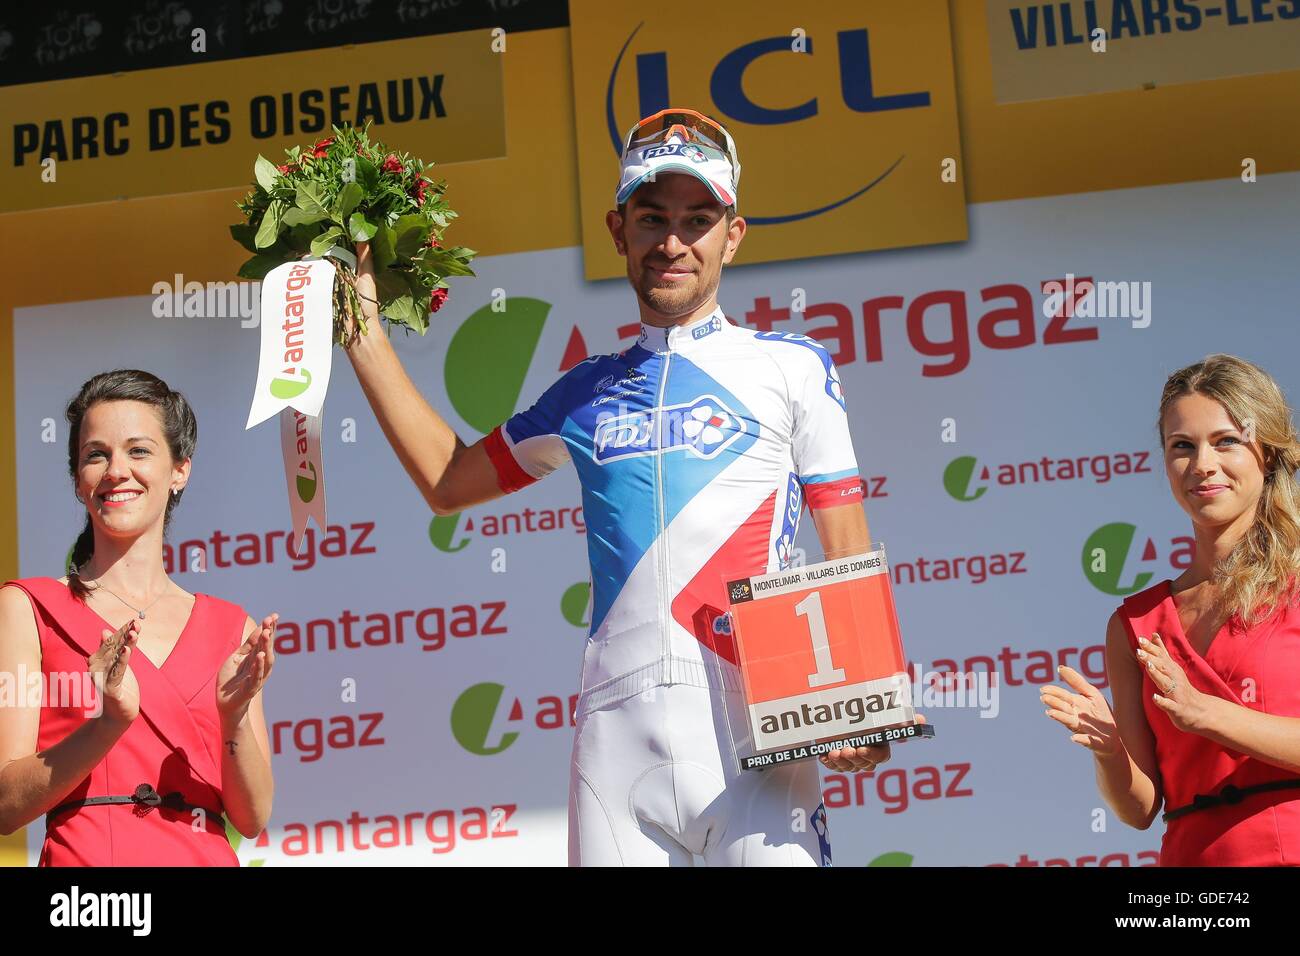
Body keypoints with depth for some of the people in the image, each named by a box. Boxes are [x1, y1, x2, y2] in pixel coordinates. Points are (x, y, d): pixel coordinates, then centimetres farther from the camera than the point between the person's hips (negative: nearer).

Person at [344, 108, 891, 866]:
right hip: (616, 742, 3)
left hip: (754, 744, -3)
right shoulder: (586, 394, 17)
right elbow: (448, 480, 28)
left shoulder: (792, 368, 7)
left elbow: (850, 559, 4)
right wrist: (365, 333, 25)